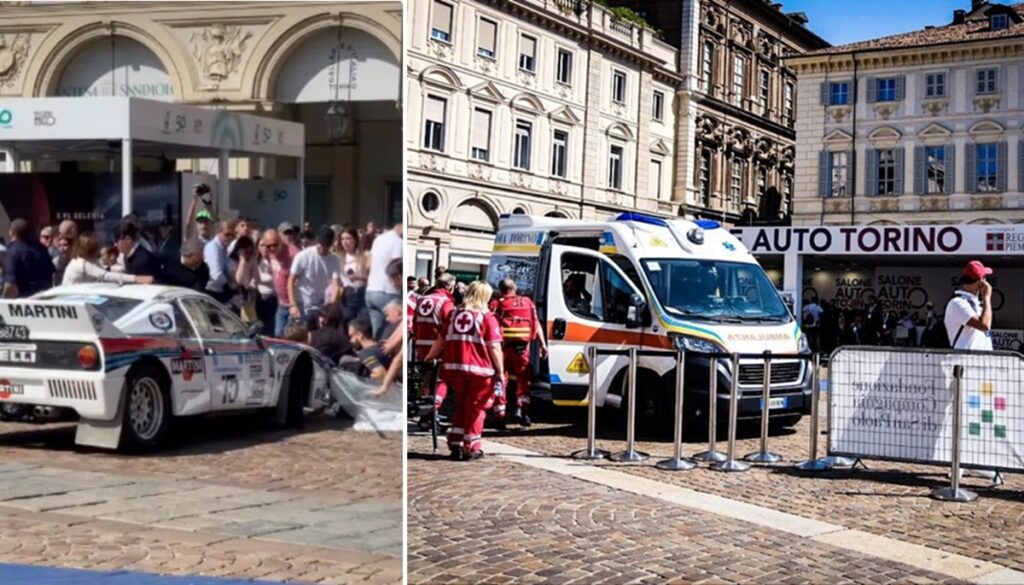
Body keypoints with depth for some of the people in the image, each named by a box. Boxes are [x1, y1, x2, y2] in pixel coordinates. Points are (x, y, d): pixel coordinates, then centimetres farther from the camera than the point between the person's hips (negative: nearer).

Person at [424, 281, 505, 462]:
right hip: (479, 370, -4)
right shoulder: (487, 318, -4)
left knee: (461, 405, 20)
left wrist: (428, 359, 27)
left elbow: (441, 340, 15)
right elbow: (494, 347, -10)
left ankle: (455, 444, 19)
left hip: (454, 367, 4)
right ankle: (471, 448, 9)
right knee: (475, 407, 8)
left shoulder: (454, 314, 10)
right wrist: (501, 372, -6)